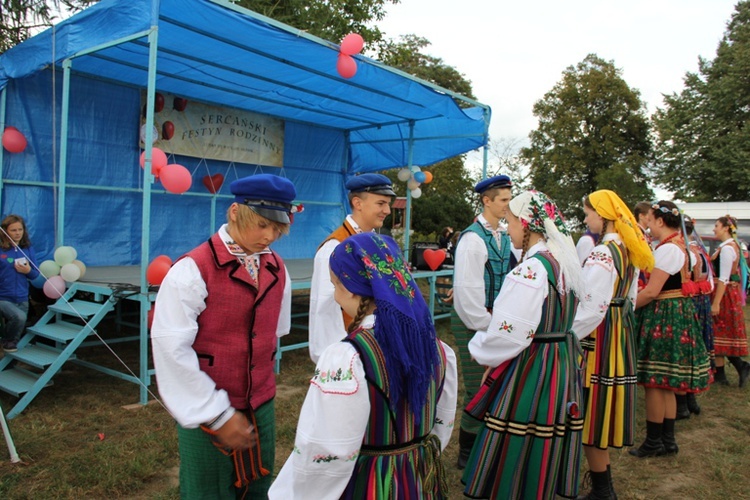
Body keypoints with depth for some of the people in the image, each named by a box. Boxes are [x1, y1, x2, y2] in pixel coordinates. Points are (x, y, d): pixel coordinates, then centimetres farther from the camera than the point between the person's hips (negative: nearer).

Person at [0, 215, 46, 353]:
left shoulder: (28, 249, 2)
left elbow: (39, 279, 3)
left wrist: (29, 271, -13)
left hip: (22, 299, 4)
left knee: (19, 332, 13)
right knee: (19, 317, -30)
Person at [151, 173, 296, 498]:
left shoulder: (277, 270, 0)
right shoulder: (193, 270, -18)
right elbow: (172, 350, -18)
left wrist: (261, 388, 11)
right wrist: (217, 415, -14)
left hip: (261, 407, 5)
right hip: (209, 412, -5)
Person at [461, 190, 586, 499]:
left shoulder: (531, 270, -21)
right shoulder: (566, 262, 8)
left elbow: (507, 334, -24)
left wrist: (479, 349, -6)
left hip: (529, 370, -9)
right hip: (562, 366, 9)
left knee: (515, 463, 5)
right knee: (544, 458, 20)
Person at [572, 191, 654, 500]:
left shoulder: (602, 254, -20)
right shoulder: (628, 251, 10)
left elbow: (591, 309, -24)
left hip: (599, 334, -10)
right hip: (620, 331, 10)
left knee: (591, 414, 2)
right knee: (600, 410, 20)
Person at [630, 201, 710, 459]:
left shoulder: (667, 249, -17)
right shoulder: (681, 246, 14)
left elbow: (651, 292, -21)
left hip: (663, 317, -10)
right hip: (678, 314, 10)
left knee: (655, 381, 0)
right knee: (666, 383, 15)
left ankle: (654, 442, 10)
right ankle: (668, 440, 24)